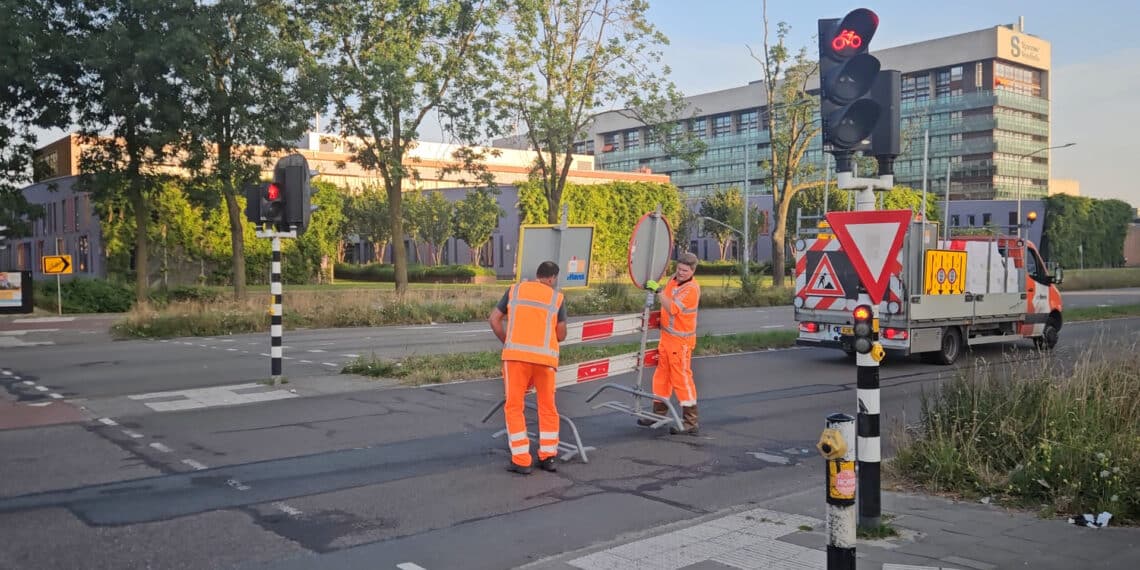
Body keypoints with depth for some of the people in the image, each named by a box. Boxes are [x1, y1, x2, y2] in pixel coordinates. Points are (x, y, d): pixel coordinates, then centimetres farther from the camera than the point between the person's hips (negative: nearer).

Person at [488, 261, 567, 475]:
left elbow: (494, 319, 9)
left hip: (516, 354, 0)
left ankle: (521, 460, 3)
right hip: (545, 356, 1)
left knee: (514, 406, 7)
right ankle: (548, 457, 19)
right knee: (547, 407, 16)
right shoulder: (557, 298, 11)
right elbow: (561, 335, 8)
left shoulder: (514, 290, 13)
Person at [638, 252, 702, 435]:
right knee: (661, 374, 14)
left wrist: (659, 291, -31)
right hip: (666, 337, 9)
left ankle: (690, 422, -3)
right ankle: (658, 414, 26)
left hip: (681, 340, -9)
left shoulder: (692, 289, -19)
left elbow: (672, 309, -28)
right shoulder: (673, 279, 8)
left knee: (682, 378, -8)